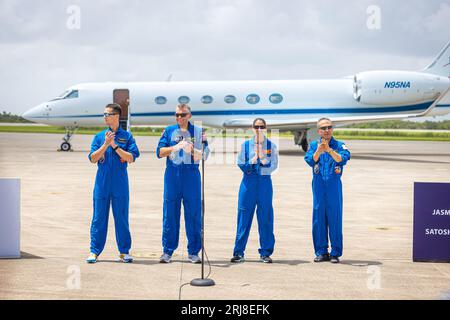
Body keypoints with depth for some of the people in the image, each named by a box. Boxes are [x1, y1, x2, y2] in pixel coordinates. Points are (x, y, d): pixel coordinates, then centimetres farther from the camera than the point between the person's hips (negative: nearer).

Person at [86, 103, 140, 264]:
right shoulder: (99, 136, 7)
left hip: (120, 184, -1)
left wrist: (115, 146, -12)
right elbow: (93, 158, -2)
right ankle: (94, 251, 9)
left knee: (121, 217, 4)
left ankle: (124, 251, 13)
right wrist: (106, 144, -12)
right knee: (99, 217, 3)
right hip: (102, 183, 1)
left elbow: (131, 158, -7)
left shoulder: (126, 136, 2)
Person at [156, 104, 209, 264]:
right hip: (172, 174, 0)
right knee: (170, 213, 2)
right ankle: (167, 251, 9)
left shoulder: (198, 132, 6)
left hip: (192, 175, 0)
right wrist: (174, 147, -16)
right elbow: (160, 152, 0)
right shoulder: (169, 131, 9)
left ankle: (193, 252, 9)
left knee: (194, 213, 1)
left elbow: (204, 154, -3)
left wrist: (191, 150, -21)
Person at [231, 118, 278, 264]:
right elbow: (241, 165, 0)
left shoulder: (271, 146, 7)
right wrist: (254, 158, -14)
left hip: (265, 182, 0)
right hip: (248, 182, 0)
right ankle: (239, 252, 4)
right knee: (244, 217, -1)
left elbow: (273, 166, -3)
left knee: (265, 217, 1)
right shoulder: (245, 145, 7)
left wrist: (262, 158, -18)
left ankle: (265, 252, 8)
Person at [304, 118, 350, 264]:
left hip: (334, 185, -2)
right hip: (318, 184, 2)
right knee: (318, 217, 3)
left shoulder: (340, 145, 3)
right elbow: (310, 161, -8)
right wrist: (319, 150, -26)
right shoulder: (314, 145, 8)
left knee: (335, 218, -2)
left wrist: (329, 150, -29)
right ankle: (321, 252, 12)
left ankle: (335, 253, 4)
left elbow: (343, 159, -15)